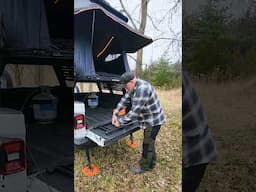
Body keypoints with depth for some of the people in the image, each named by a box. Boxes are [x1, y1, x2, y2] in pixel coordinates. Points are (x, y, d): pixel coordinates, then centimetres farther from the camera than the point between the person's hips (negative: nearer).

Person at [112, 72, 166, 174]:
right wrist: (115, 113, -4)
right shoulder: (133, 87, -1)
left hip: (153, 120, -9)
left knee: (147, 143, 5)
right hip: (148, 120, 10)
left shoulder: (142, 89, -32)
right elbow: (124, 100, 5)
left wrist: (120, 121, -22)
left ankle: (143, 166, 23)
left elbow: (135, 111, -31)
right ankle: (151, 162, 38)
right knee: (149, 142, 21)